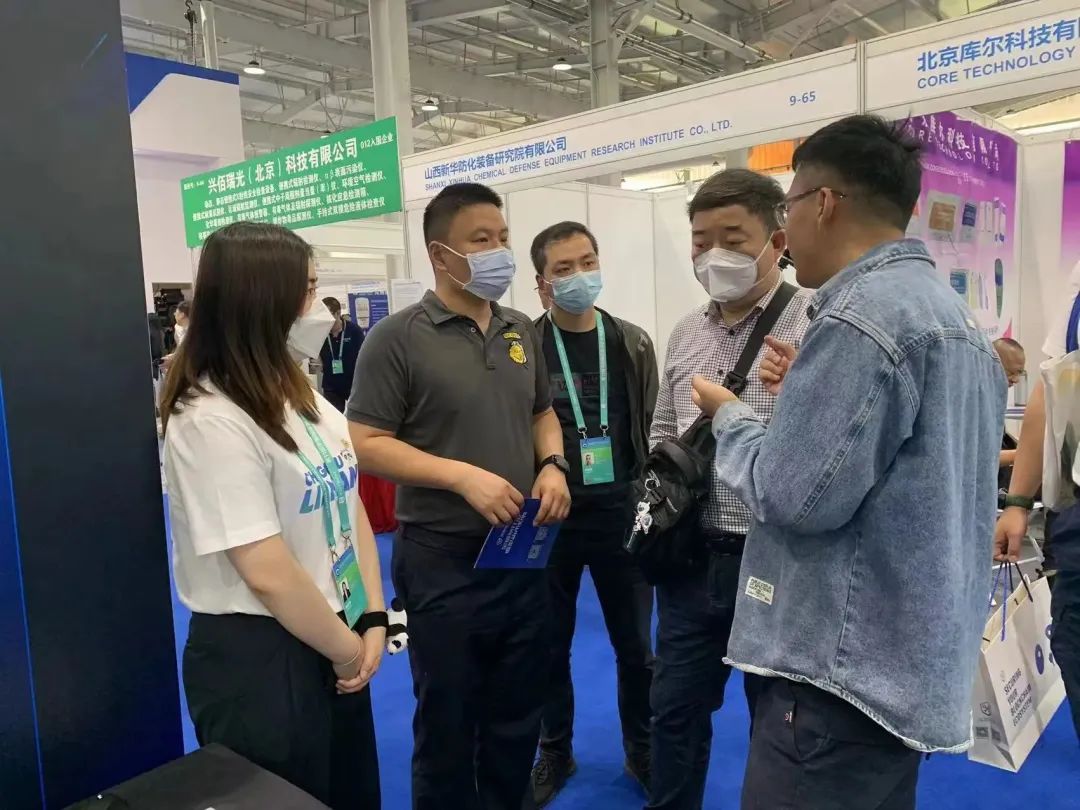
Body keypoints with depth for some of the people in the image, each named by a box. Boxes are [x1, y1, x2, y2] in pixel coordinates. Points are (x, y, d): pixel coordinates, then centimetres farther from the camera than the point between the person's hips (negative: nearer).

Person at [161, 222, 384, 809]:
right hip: (259, 659, -8)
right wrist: (348, 650, -11)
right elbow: (269, 574, -24)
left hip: (332, 642, 8)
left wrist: (372, 622, -1)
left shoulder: (304, 397, 5)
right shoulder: (210, 421, -22)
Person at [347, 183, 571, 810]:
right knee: (447, 723, 13)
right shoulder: (398, 338, -11)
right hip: (444, 562, -5)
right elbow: (367, 444, -13)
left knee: (519, 716, 20)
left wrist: (553, 464, -2)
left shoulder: (523, 333, 7)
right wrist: (463, 475, -22)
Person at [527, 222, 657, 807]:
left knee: (637, 646, 14)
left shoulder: (633, 344, 3)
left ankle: (643, 752, 36)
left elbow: (651, 430, 7)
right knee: (550, 647, 13)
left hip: (621, 514, 2)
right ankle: (555, 753, 35)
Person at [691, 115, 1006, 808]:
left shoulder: (860, 317, -20)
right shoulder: (956, 314, 13)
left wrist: (730, 417, -6)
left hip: (851, 668, -10)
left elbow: (796, 496, -23)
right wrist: (810, 392, 10)